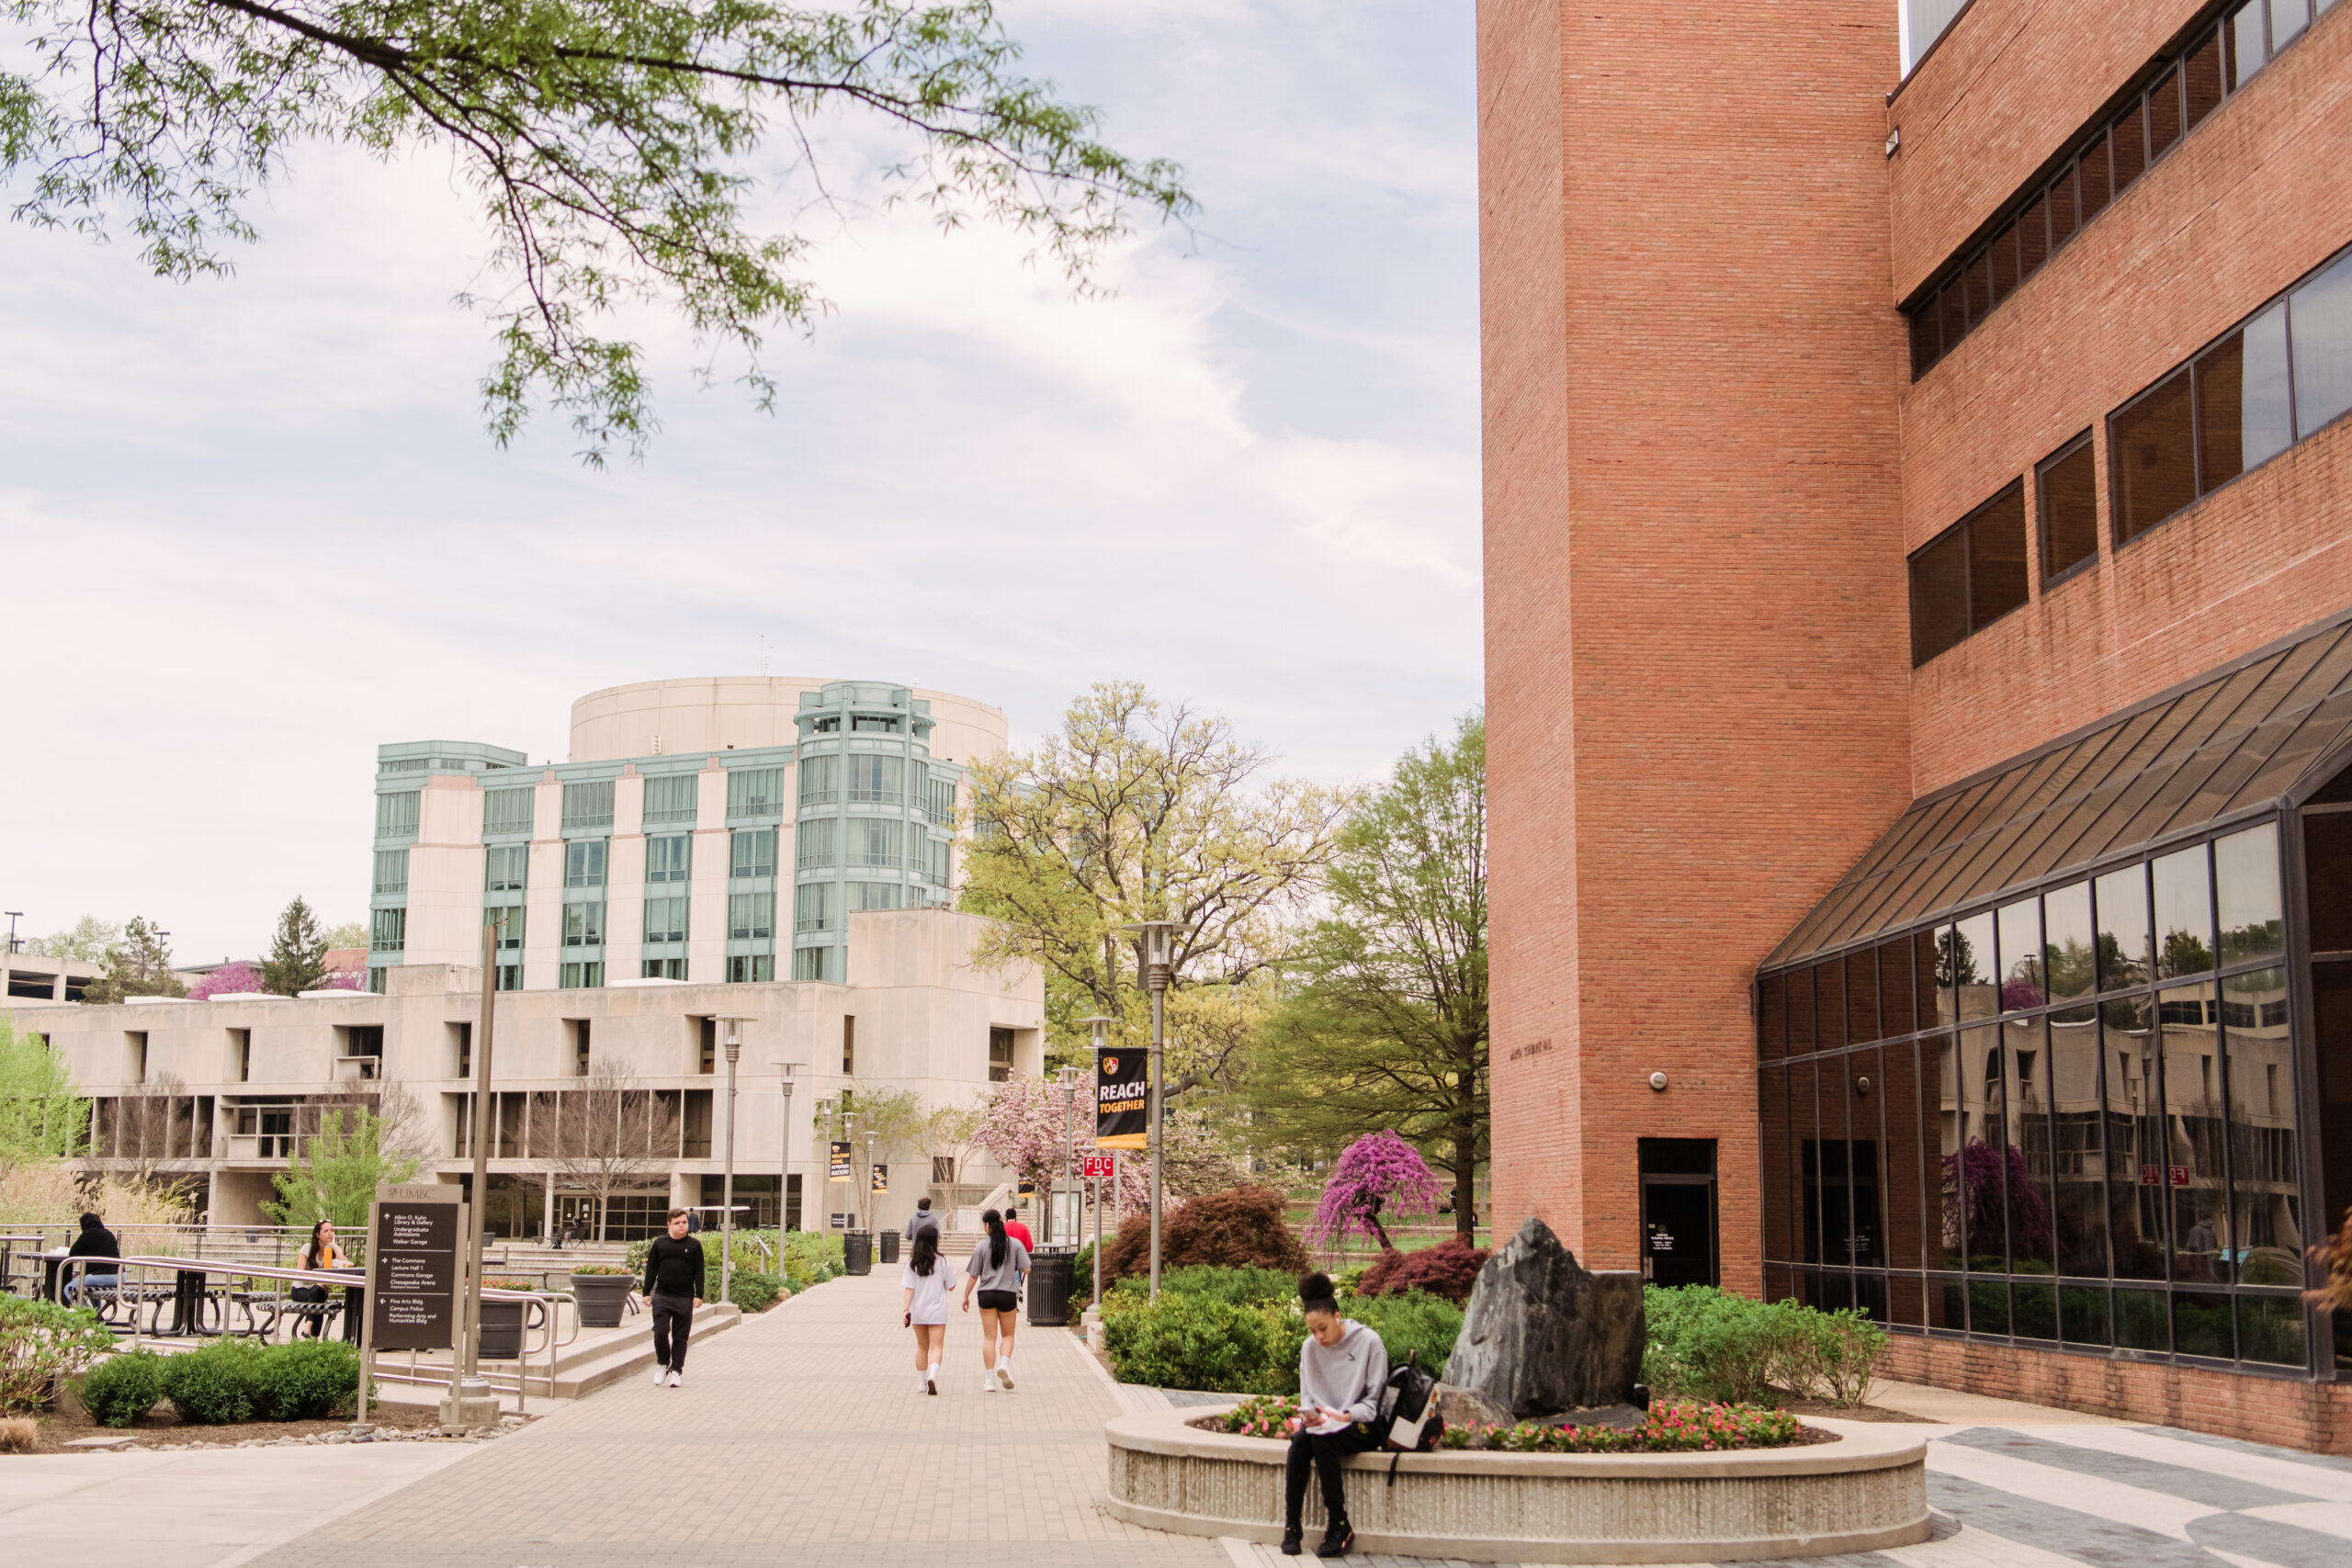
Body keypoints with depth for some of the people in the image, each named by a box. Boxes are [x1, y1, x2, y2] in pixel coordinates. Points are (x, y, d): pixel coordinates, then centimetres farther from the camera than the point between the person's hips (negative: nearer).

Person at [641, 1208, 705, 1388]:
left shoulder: (694, 1245, 4)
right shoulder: (659, 1244, 7)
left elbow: (699, 1272, 4)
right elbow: (651, 1269, 10)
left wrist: (699, 1295, -2)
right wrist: (647, 1292, 5)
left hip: (685, 1298, 0)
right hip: (662, 1296, 0)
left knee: (680, 1336, 3)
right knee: (660, 1331, -10)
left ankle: (677, 1370, 11)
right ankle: (662, 1364, 11)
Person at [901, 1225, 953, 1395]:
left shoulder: (912, 1262, -1)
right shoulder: (941, 1262, -7)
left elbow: (909, 1288, -7)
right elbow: (950, 1287, 0)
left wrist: (906, 1309, -7)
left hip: (917, 1311, 3)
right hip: (936, 1311, -3)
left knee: (922, 1346, 16)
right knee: (937, 1346, -3)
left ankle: (921, 1382, 19)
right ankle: (932, 1376, -27)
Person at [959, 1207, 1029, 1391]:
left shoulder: (982, 1247, -4)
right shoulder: (1015, 1245, -3)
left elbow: (973, 1276, -3)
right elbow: (1026, 1269, -4)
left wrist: (966, 1296, 9)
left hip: (987, 1294, 0)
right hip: (1008, 1294, 0)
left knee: (989, 1337, 5)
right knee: (1008, 1335, 15)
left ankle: (989, 1379, 2)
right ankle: (1004, 1364, -11)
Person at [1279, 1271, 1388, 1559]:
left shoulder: (1369, 1342, -8)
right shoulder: (1310, 1347, 6)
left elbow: (1376, 1400, -6)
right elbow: (1307, 1393, 13)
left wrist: (1347, 1416, -21)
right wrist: (1308, 1413, -9)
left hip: (1362, 1428, -4)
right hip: (1323, 1424, 4)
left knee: (1322, 1439, -34)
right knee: (1299, 1440, -29)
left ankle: (1340, 1526, -25)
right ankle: (1292, 1526, -26)